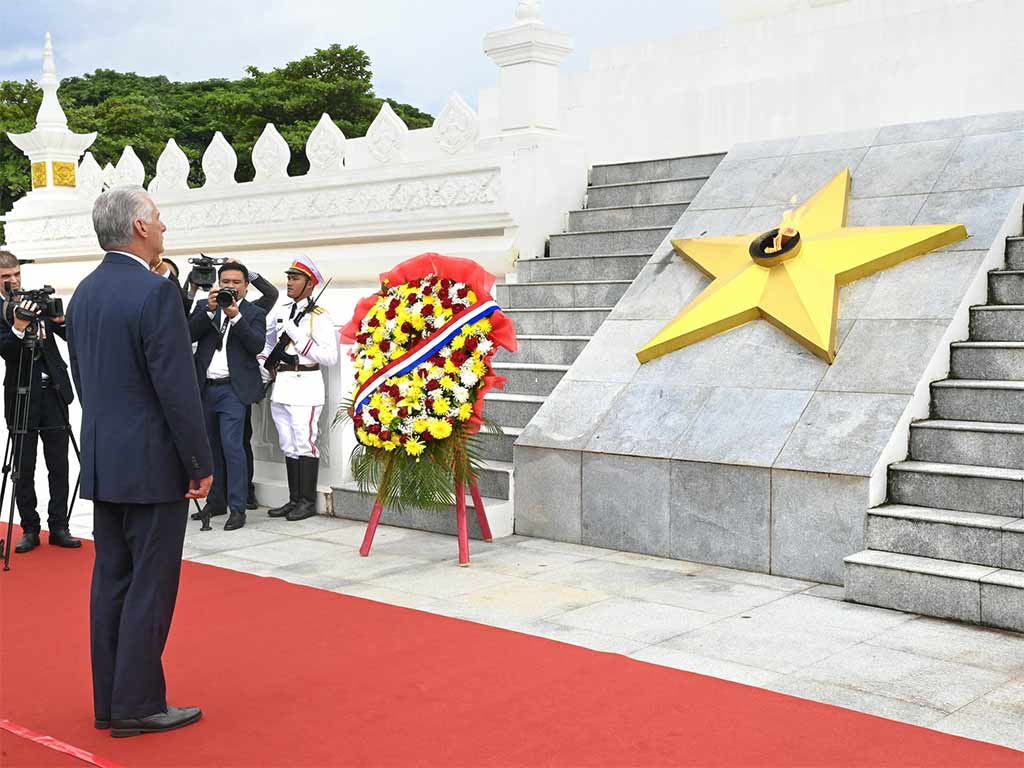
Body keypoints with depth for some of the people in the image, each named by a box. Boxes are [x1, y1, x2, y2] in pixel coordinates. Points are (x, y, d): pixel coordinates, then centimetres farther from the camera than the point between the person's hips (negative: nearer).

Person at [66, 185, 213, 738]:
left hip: (102, 463, 8)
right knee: (150, 585, 0)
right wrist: (201, 466, -12)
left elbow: (83, 380, 15)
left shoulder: (83, 293, 9)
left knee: (111, 582, 13)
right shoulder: (156, 291, -17)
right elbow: (178, 387, -19)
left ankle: (109, 702, 21)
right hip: (152, 464, -8)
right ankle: (139, 704, 7)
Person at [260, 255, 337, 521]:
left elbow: (330, 357, -13)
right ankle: (294, 500, 17)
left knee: (304, 443, -5)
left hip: (305, 384, -7)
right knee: (288, 445, 10)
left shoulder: (320, 317, -6)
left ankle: (308, 501, 3)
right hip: (282, 384, 7)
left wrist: (298, 337, -15)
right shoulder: (281, 312, 13)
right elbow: (263, 338, 29)